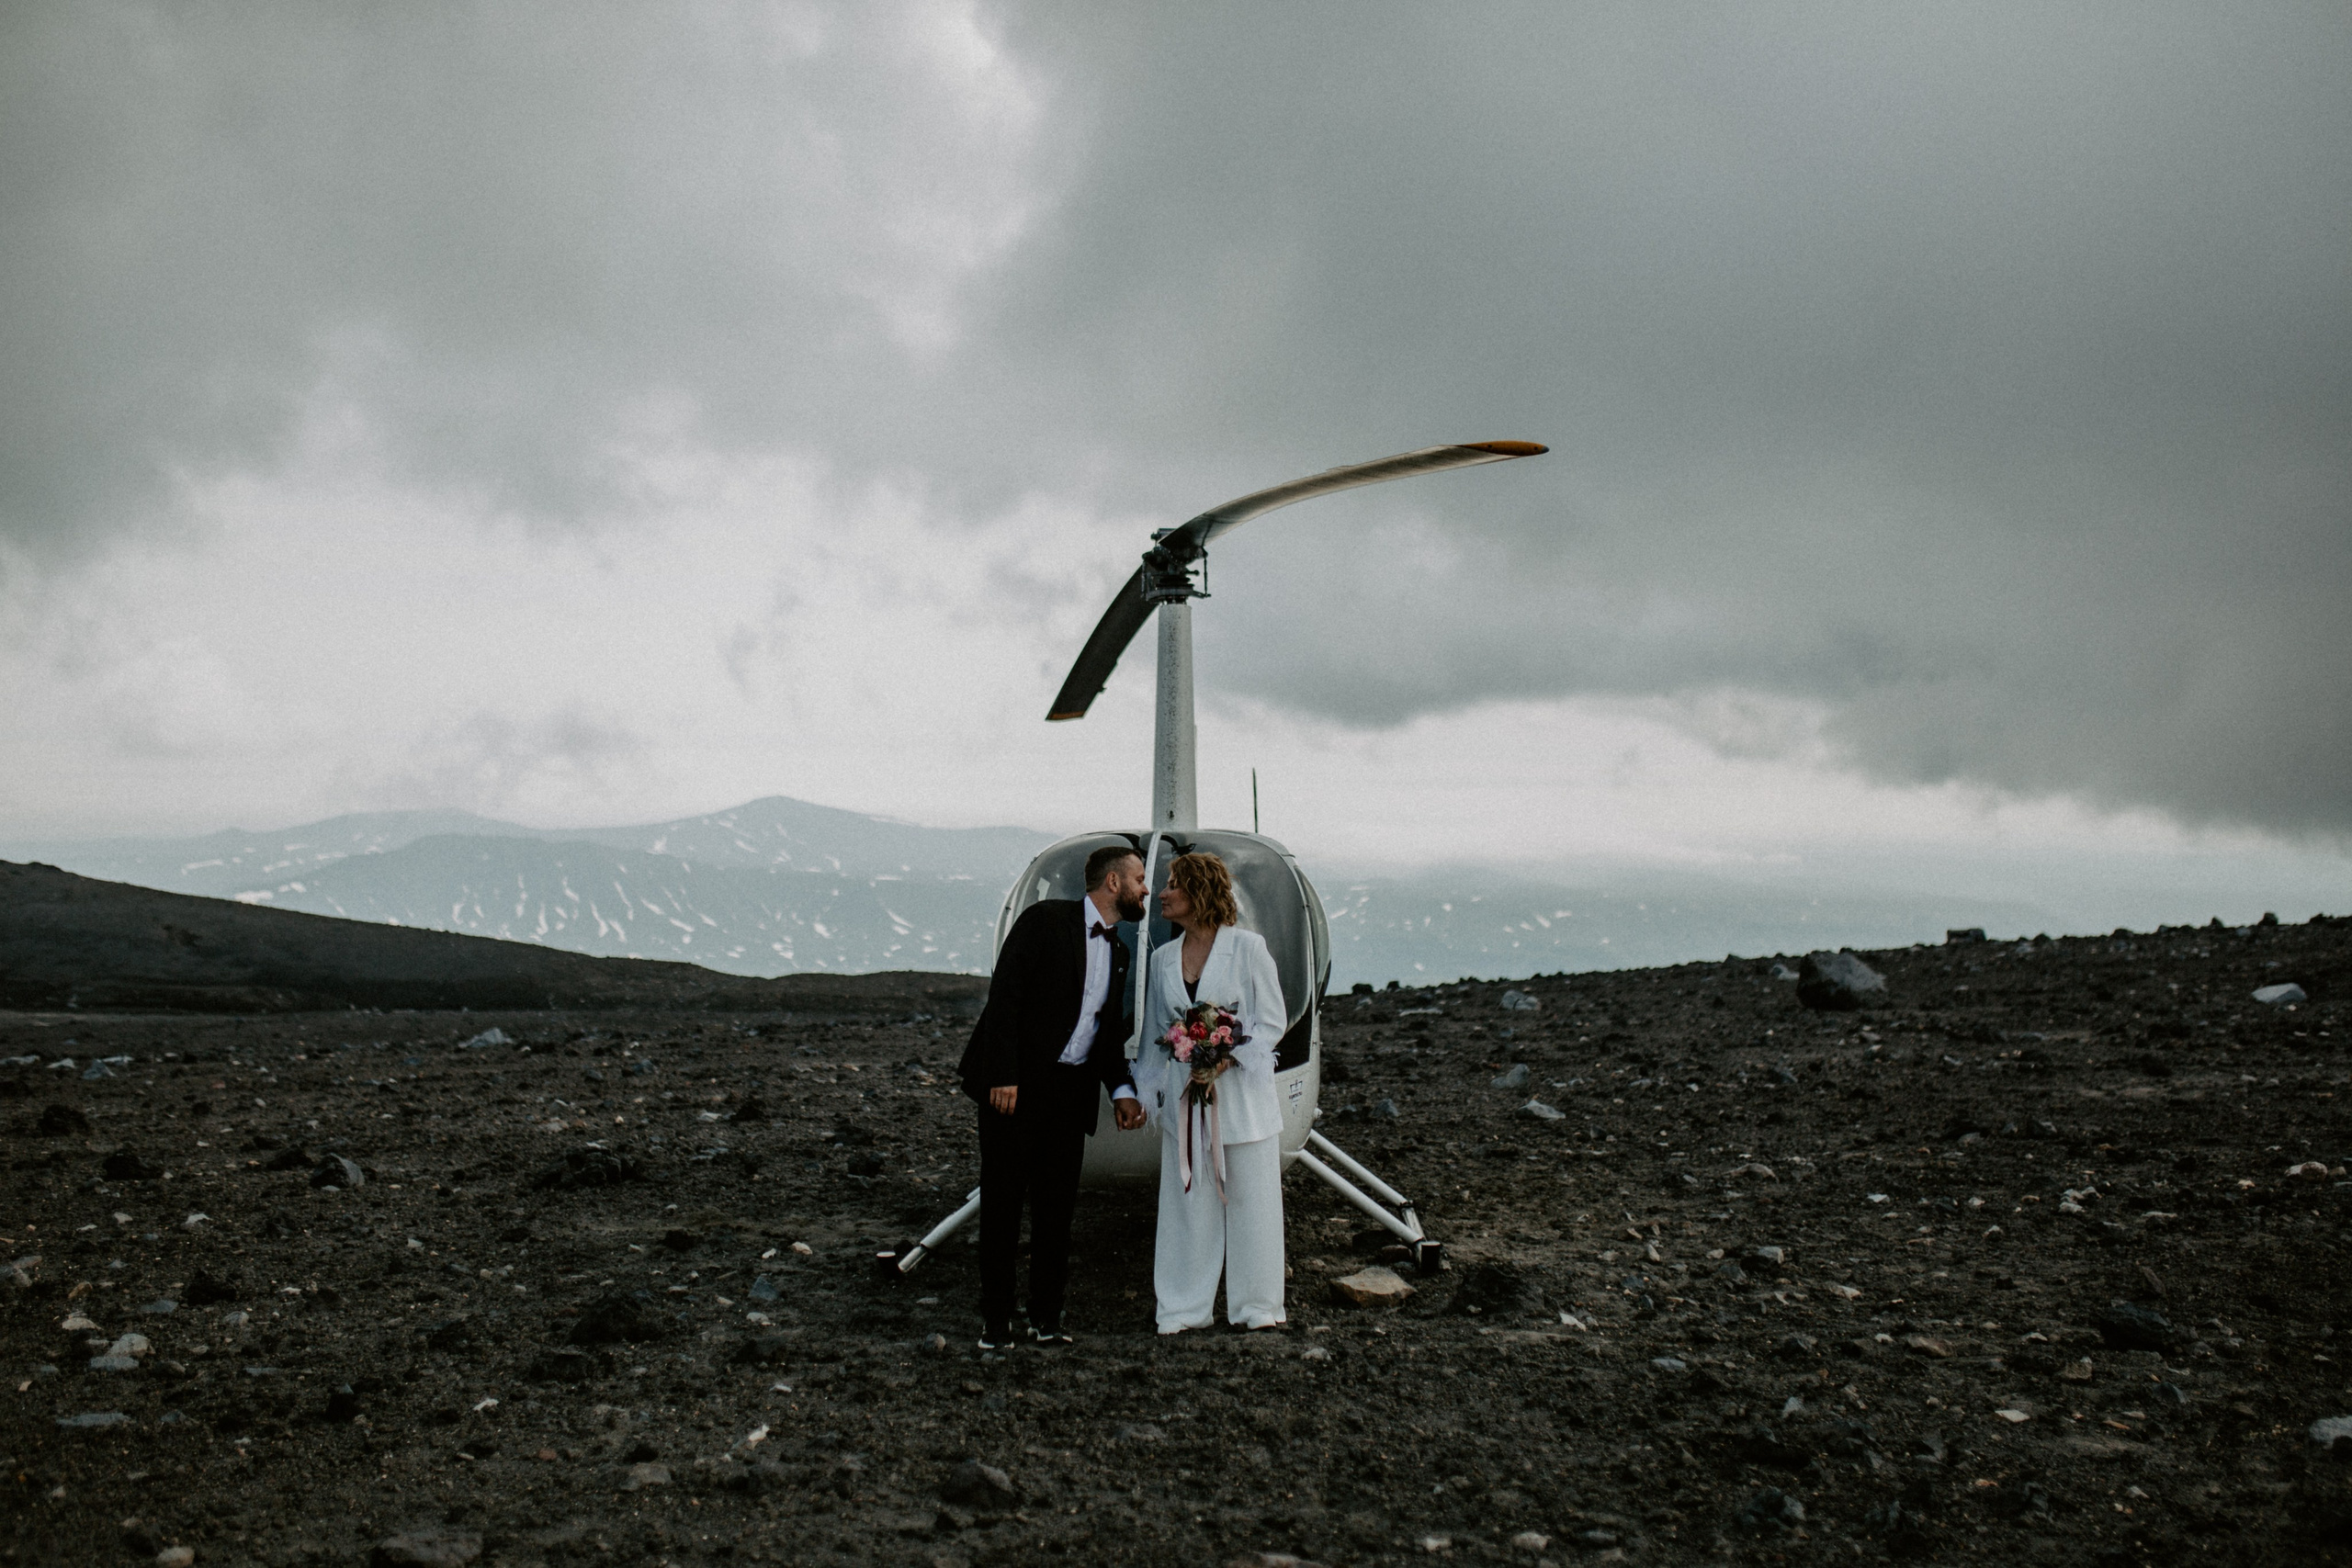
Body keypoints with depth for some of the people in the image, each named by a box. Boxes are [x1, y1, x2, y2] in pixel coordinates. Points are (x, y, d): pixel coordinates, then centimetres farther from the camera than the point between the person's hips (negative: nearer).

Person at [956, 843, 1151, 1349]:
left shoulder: (1117, 951, 15)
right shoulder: (1046, 920, -8)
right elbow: (1004, 996, -14)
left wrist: (1122, 1089, 6)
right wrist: (1004, 1076, -20)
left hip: (1070, 1089, 6)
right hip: (1015, 1085, -6)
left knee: (1057, 1204, 7)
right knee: (1002, 1201, 0)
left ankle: (1046, 1317, 15)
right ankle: (995, 1320, 9)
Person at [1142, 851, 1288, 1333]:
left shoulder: (1248, 948, -4)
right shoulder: (1163, 958, 10)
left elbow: (1273, 1021, -4)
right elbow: (1154, 1034, 15)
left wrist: (1229, 1058, -17)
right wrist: (1154, 1093, 9)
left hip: (1240, 1091, -4)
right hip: (1183, 1098, 4)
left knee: (1249, 1199, 2)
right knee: (1187, 1202, 4)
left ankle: (1256, 1305, 13)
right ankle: (1186, 1307, 11)